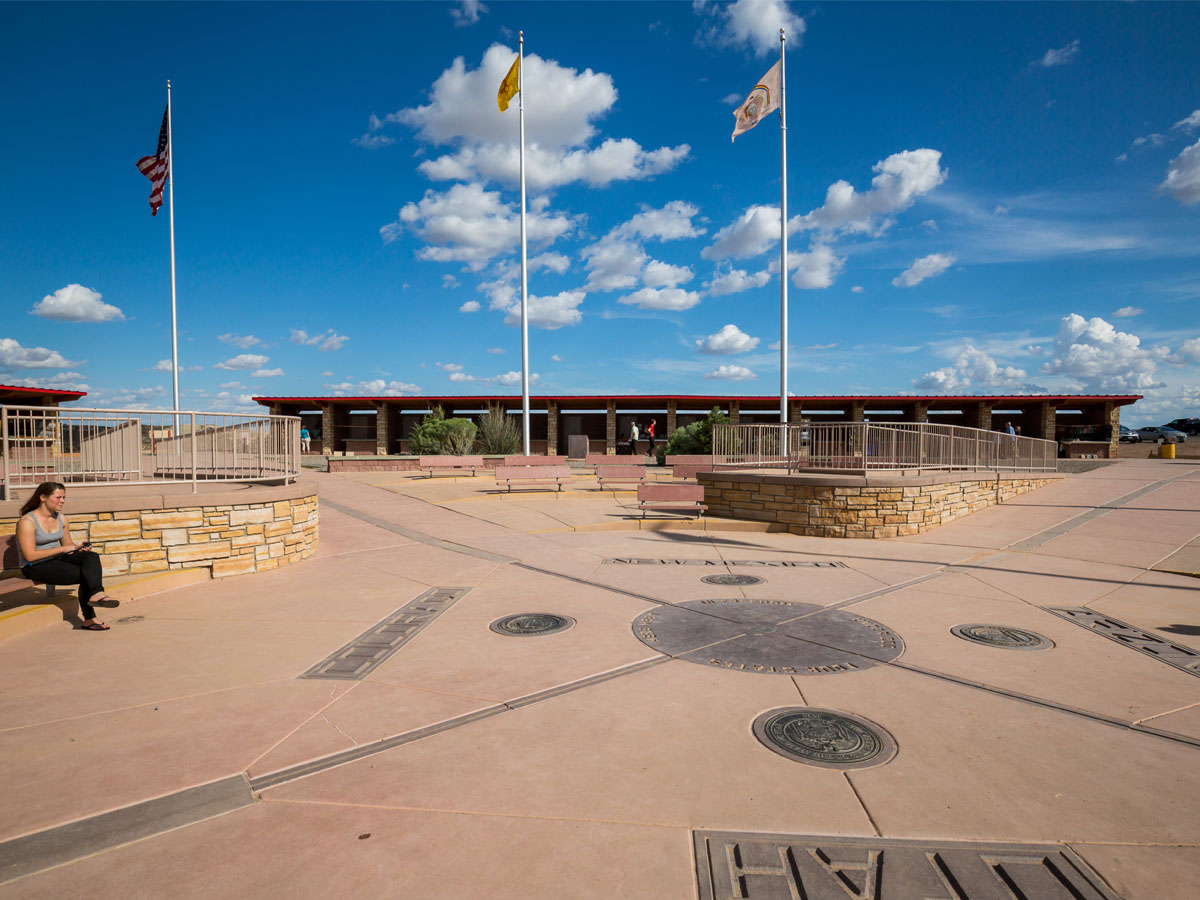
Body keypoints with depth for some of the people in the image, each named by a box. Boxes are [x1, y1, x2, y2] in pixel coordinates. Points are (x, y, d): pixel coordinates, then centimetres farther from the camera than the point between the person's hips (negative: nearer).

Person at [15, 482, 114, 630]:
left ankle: (96, 593, -38)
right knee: (87, 574, -24)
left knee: (92, 556, -26)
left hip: (57, 559, 6)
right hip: (35, 567, -6)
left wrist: (79, 547, -6)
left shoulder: (61, 518, 8)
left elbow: (68, 544, 17)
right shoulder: (27, 522, -14)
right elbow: (30, 556, -19)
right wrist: (62, 549, -18)